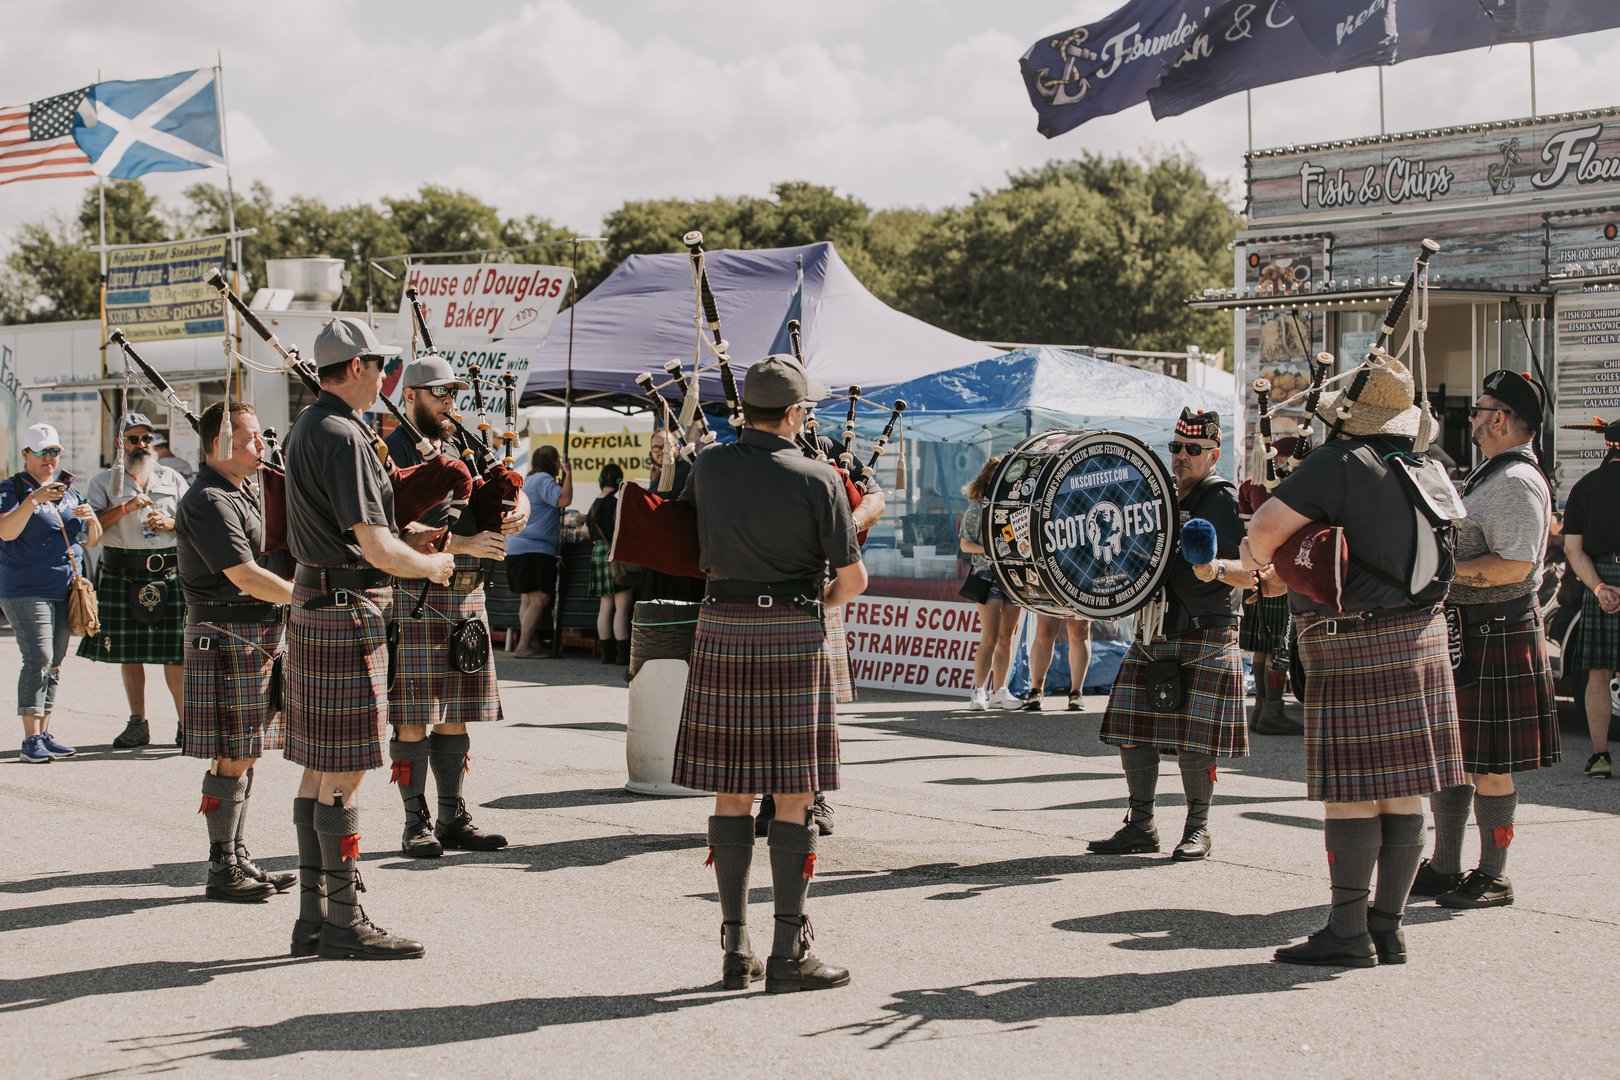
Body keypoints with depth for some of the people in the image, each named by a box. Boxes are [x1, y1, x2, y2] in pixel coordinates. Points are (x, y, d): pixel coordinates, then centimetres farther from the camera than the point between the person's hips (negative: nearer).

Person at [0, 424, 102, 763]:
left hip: (65, 591, 7)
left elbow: (92, 541, 20)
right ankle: (31, 739, -15)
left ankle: (44, 734, 14)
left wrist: (92, 519, -2)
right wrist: (34, 499, -30)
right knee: (38, 659, -15)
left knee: (54, 664, 8)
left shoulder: (68, 492, 17)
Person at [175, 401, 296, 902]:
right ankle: (222, 871, 1)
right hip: (227, 639, -10)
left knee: (244, 756, 12)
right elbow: (246, 576, -21)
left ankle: (238, 858, 18)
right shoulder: (207, 501, -15)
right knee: (232, 758, -5)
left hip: (259, 637, 10)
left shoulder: (239, 494, 17)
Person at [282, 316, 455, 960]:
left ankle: (314, 916, 16)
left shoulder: (306, 428, 15)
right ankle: (344, 921, -1)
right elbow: (377, 549, -21)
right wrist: (434, 565, -4)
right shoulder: (342, 436, -16)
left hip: (312, 607, 10)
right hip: (347, 614, -10)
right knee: (344, 773, -5)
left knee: (320, 769, 12)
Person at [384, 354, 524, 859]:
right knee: (413, 717, -2)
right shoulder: (391, 453, -5)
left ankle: (453, 819, 17)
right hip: (415, 598, -7)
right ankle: (416, 824, 5)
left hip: (468, 597, 7)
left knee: (455, 716, 11)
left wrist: (517, 512, -9)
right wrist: (461, 542, -24)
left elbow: (512, 493, 15)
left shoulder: (463, 448, 17)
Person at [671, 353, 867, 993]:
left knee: (732, 791, 7)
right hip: (793, 638, -4)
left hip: (722, 630, 4)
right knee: (792, 795, 0)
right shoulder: (817, 480, -8)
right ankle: (789, 954, 0)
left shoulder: (709, 466, 3)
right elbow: (853, 577, -3)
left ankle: (736, 950, 10)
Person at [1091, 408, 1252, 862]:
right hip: (1151, 633, 6)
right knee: (1131, 730, 3)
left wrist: (1219, 568, -30)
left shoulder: (1226, 501, -4)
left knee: (1194, 739, -5)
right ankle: (1141, 826, 14)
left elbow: (1253, 572, -11)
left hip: (1207, 639, -6)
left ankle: (1197, 829, 10)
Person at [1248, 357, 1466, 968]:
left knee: (1351, 793, -4)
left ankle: (1348, 934, -2)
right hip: (1421, 640, 7)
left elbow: (1265, 528, -22)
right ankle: (1388, 927, 14)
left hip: (1353, 649, -7)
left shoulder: (1338, 464, -14)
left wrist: (1256, 560, 3)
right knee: (1403, 791, 8)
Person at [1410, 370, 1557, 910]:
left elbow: (1514, 565, -25)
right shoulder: (1488, 477, 17)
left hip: (1496, 638, -10)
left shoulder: (1516, 483, -16)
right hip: (1464, 632, 10)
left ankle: (1493, 877, 6)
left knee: (1488, 762, -3)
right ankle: (1445, 867, 22)